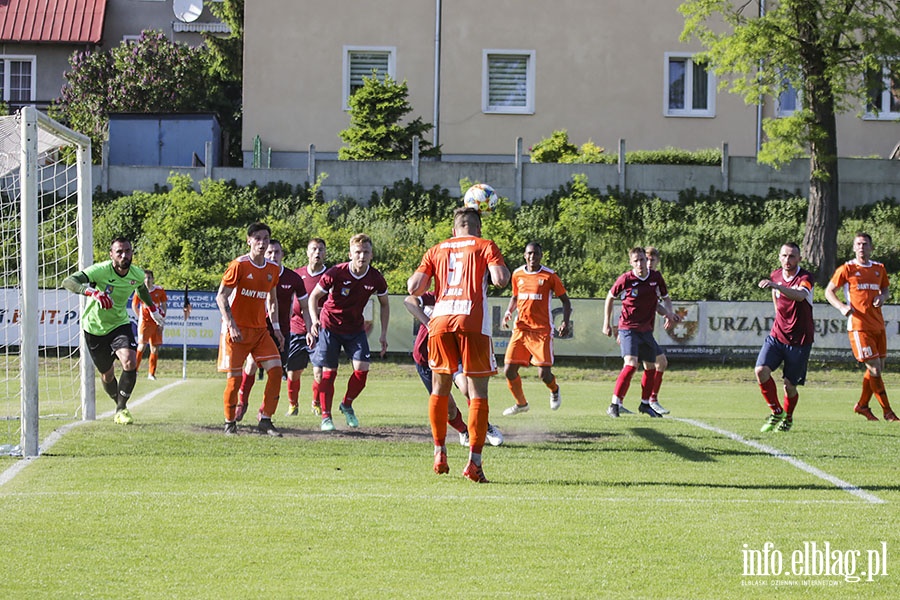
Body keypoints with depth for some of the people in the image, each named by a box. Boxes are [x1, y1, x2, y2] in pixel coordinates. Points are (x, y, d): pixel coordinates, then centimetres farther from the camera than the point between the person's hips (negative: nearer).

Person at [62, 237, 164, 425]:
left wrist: (153, 309, 29)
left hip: (120, 324, 2)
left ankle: (122, 408, -8)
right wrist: (92, 291, -57)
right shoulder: (100, 270, -26)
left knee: (130, 362, -23)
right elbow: (68, 282, -40)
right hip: (95, 328, -2)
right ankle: (119, 405, 37)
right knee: (107, 375, 8)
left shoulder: (137, 274, -11)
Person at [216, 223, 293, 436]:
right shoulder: (239, 265, -10)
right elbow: (221, 296, -11)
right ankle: (230, 423, 11)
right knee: (234, 376, -6)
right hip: (237, 330, -5)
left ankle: (265, 420, -2)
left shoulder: (273, 269, 7)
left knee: (276, 369, -8)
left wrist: (276, 327, 15)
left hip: (260, 330, 5)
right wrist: (231, 325, -20)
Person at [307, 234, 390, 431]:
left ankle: (347, 404, 14)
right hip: (330, 326, -3)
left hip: (355, 328, 3)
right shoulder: (336, 273, -21)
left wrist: (383, 334, 1)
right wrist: (314, 319, -26)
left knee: (362, 368, -11)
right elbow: (314, 296, -9)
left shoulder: (376, 278, -12)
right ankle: (325, 416, 7)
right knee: (329, 371, -5)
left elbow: (384, 304, 7)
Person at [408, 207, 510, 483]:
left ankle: (439, 452, 20)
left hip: (440, 320, 3)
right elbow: (500, 279, -6)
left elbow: (413, 288, 9)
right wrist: (503, 269, 16)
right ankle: (474, 460, -8)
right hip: (473, 322, -3)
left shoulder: (436, 251, 17)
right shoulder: (486, 246, 9)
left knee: (440, 388, 18)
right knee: (478, 392, 1)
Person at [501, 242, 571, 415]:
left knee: (544, 374, -12)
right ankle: (521, 403, 21)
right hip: (520, 329, 4)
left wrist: (566, 322, -12)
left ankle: (554, 390, 25)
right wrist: (509, 312, 5)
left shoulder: (549, 276, -4)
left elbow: (565, 300, 3)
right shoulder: (517, 274, 8)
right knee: (509, 370, -4)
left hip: (542, 330, -4)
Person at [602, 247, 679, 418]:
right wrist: (607, 324, 5)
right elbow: (610, 297, 3)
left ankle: (645, 404, 34)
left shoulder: (656, 277, -1)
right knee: (631, 364, -22)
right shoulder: (625, 279, -12)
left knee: (651, 367, 14)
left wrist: (669, 313, -7)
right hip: (628, 328, -6)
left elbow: (665, 298, 14)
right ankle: (614, 405, -19)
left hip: (646, 329, 6)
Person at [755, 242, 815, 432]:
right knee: (761, 370, -17)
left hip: (799, 340, -4)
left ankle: (787, 418, 28)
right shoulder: (775, 275, 4)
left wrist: (775, 285, -52)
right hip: (777, 335, 4)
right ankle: (776, 412, 1)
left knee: (789, 385, -1)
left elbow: (800, 295, -38)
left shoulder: (805, 278, -14)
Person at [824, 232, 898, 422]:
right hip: (859, 326, -6)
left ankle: (862, 405, 25)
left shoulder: (879, 269, 13)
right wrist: (842, 307, -16)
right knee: (874, 368, -9)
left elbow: (886, 290, 25)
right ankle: (887, 411, -2)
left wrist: (882, 298, 0)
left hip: (878, 325, 6)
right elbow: (829, 291, 2)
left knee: (878, 368, 8)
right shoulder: (847, 269, -2)